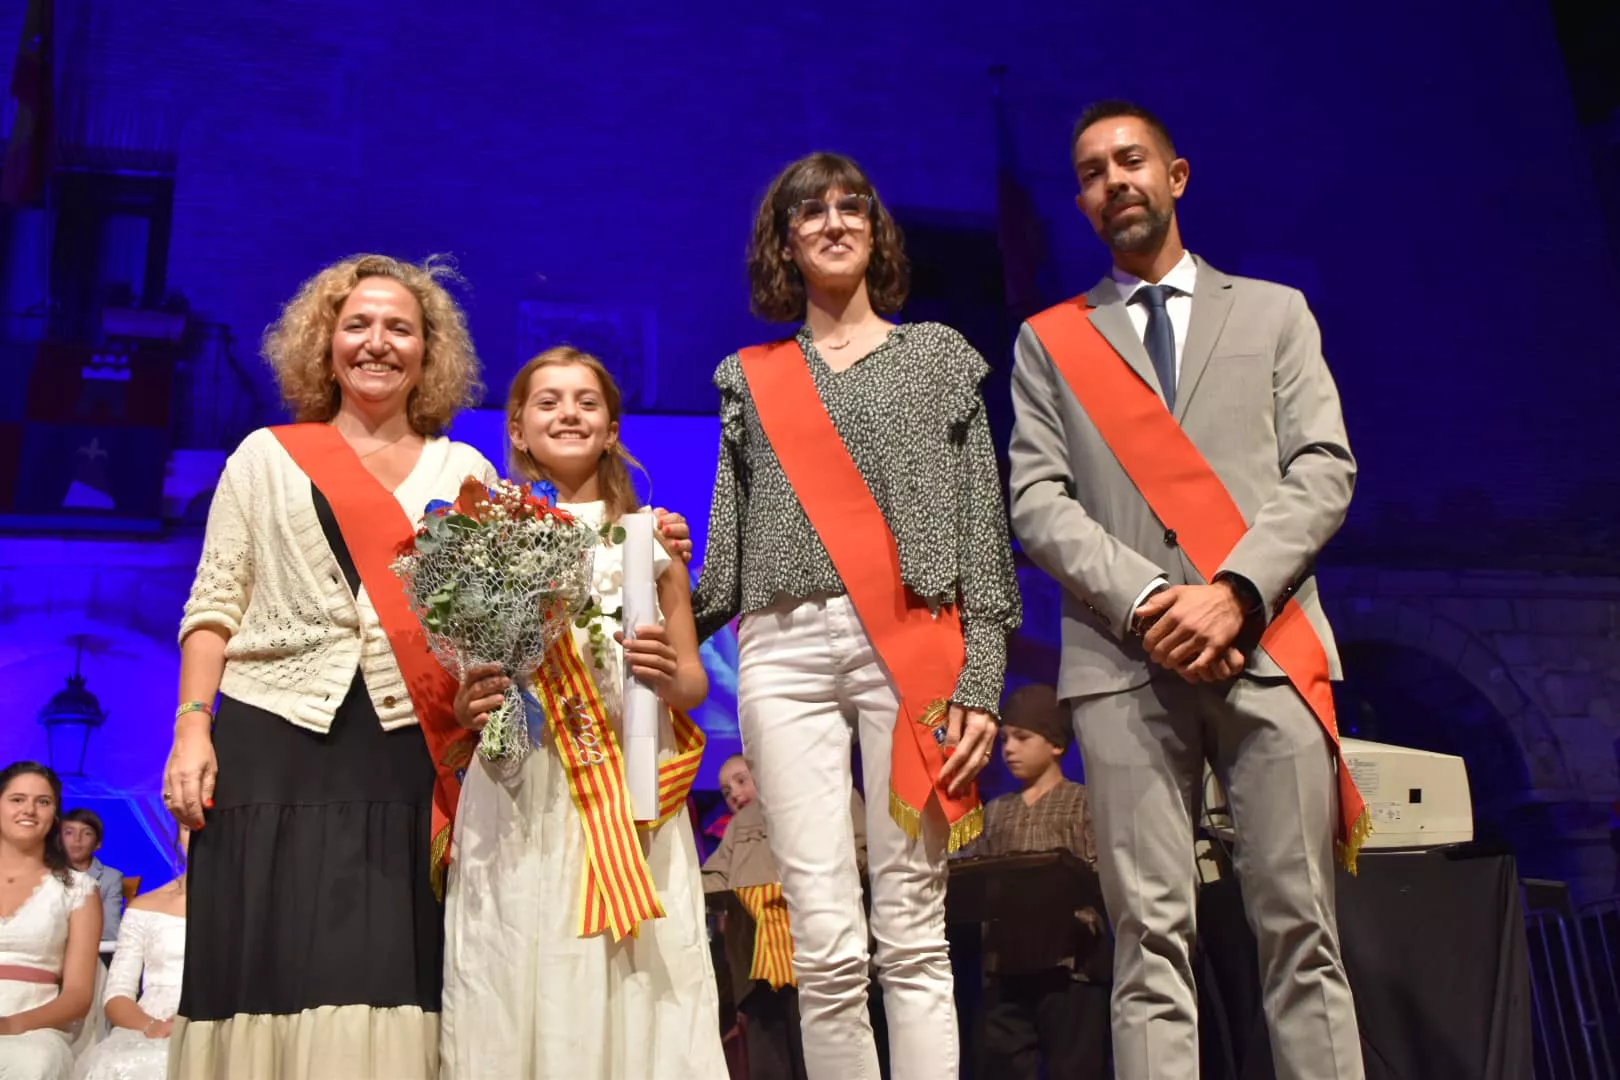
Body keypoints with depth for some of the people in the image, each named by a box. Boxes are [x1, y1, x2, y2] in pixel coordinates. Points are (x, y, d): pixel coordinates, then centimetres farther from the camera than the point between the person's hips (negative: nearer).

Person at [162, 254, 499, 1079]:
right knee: (268, 968, -1)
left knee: (385, 977, -2)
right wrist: (192, 727, -4)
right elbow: (215, 606, 8)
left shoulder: (465, 472, 14)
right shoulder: (266, 455, 12)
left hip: (405, 756, 1)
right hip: (273, 740, 0)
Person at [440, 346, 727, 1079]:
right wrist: (467, 706, -12)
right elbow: (459, 686, 9)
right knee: (517, 994, 0)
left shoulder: (649, 539, 8)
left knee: (639, 998, -1)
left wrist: (669, 676, -11)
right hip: (518, 802, 0)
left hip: (632, 794, 1)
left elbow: (694, 682, 10)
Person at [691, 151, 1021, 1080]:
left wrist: (980, 681, -3)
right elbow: (728, 547, 16)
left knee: (913, 938, -4)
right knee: (827, 947, -4)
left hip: (912, 646, -1)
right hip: (786, 655, 2)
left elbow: (983, 527, 7)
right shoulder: (750, 377, 19)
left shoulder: (938, 354, 15)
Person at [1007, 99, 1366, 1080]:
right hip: (1124, 658, 0)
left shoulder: (1275, 312, 18)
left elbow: (1325, 468, 6)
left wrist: (1234, 591, -10)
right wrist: (1146, 600, -10)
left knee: (1301, 928, -2)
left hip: (1267, 643, 1)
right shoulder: (1050, 340, 18)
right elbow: (1037, 500, 6)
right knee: (1151, 938, -4)